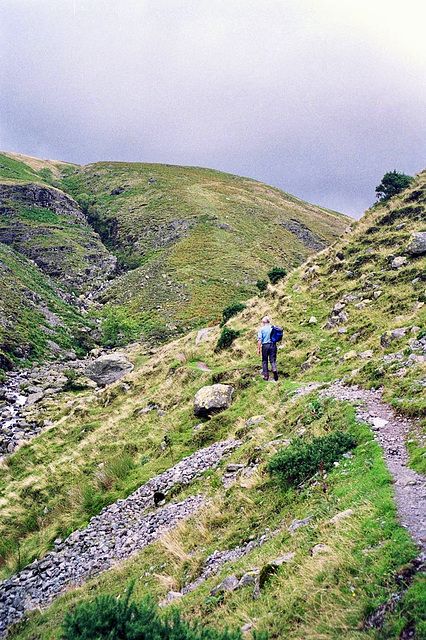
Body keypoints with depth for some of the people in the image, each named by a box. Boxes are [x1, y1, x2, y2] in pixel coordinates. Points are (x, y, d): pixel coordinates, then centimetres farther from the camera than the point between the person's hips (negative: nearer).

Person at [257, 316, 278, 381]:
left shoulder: (261, 329, -1)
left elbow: (259, 340, -8)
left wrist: (258, 349, -6)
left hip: (265, 345, -2)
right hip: (273, 345, 2)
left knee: (264, 361, 9)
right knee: (273, 360, 4)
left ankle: (266, 375, 10)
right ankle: (274, 369, -25)